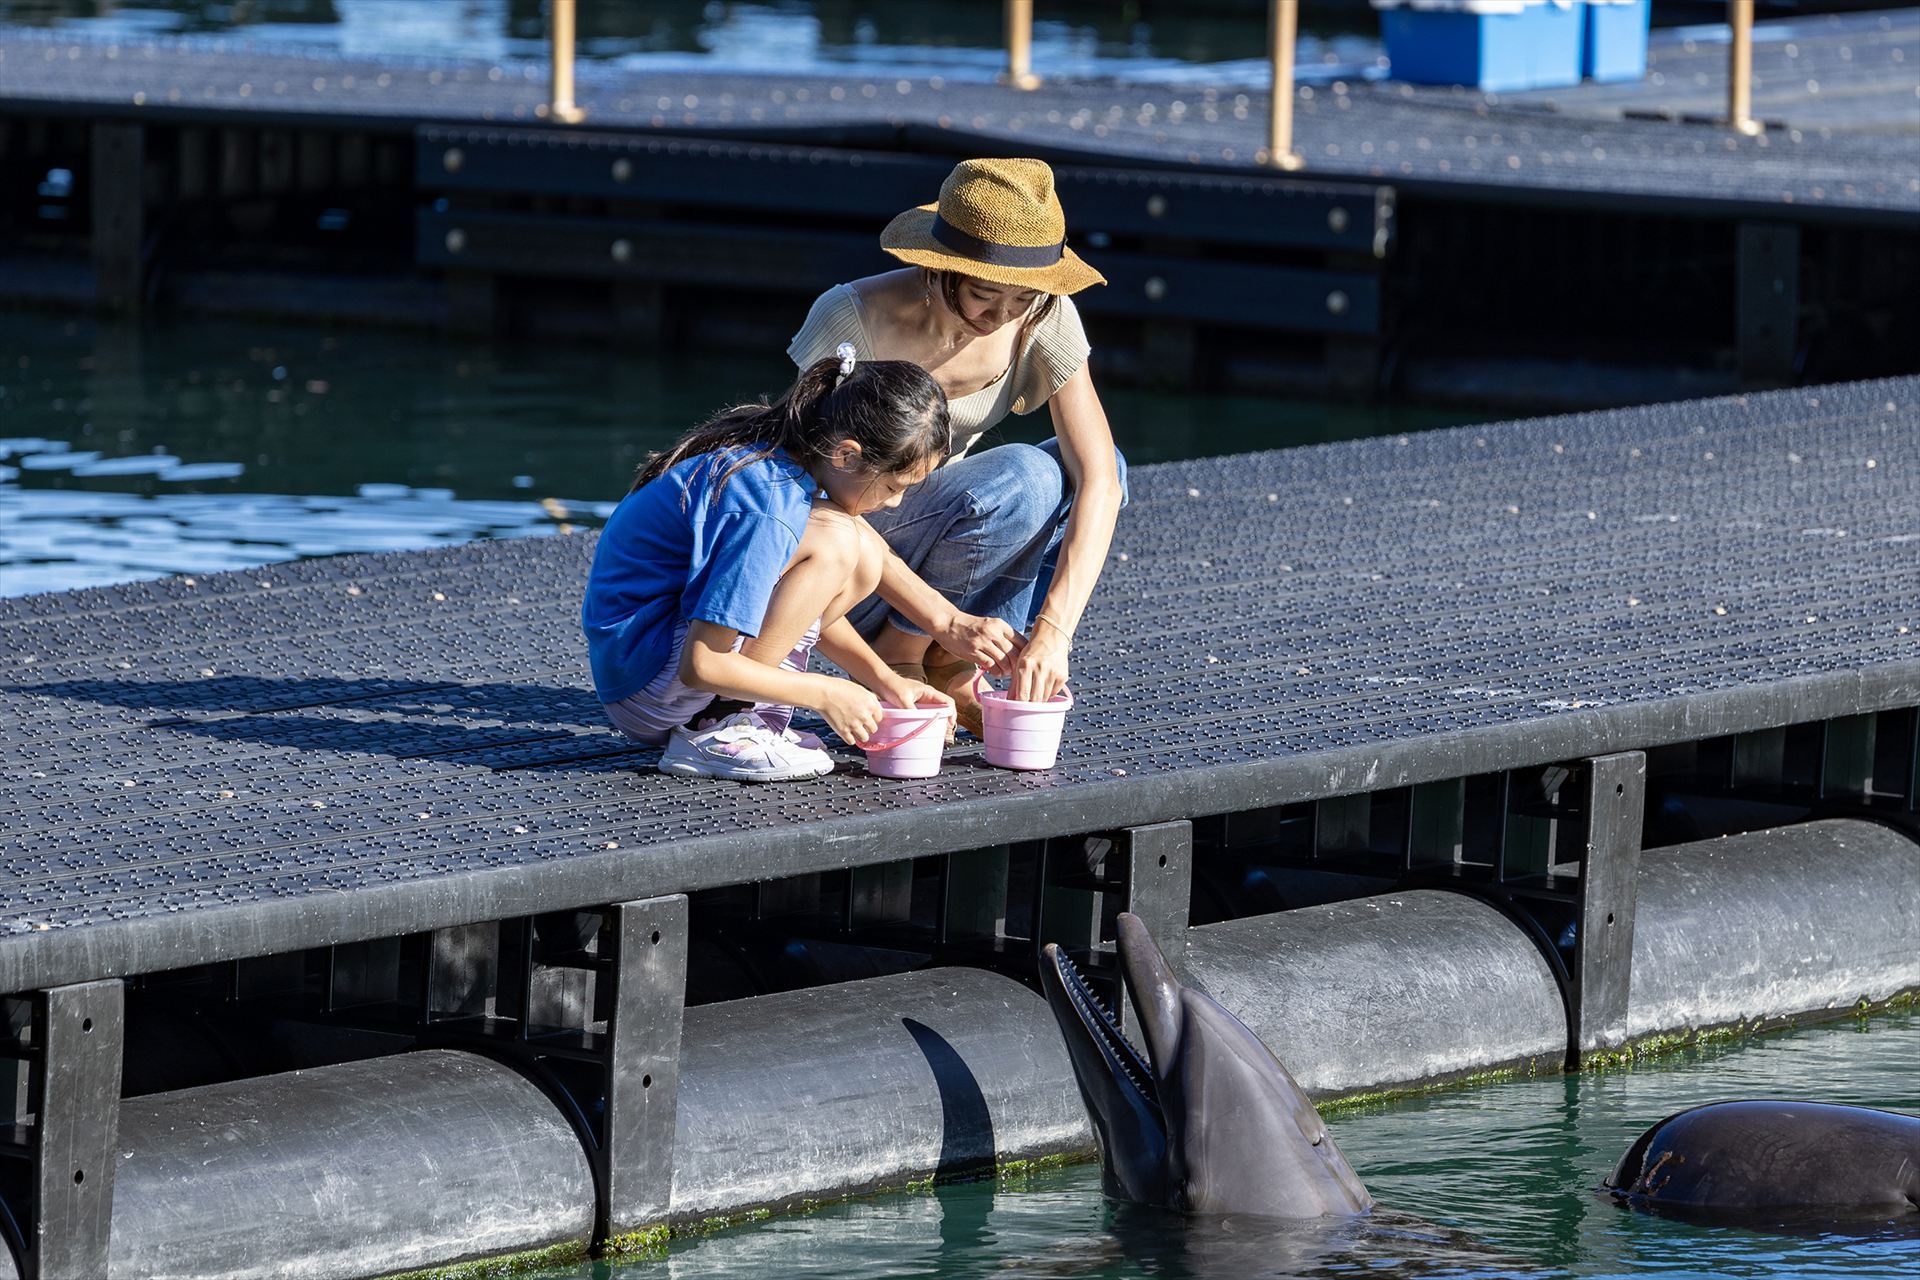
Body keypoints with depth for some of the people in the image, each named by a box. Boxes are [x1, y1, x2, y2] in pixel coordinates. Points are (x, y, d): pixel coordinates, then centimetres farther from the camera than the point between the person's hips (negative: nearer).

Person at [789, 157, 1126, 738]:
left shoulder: (1044, 320, -14)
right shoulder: (851, 322, -27)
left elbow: (1100, 479, -20)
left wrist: (1053, 629, -34)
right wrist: (950, 621, -36)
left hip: (933, 528, 6)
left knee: (1078, 466, -20)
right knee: (1020, 478, -29)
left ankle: (947, 670, -8)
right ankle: (895, 656, -11)